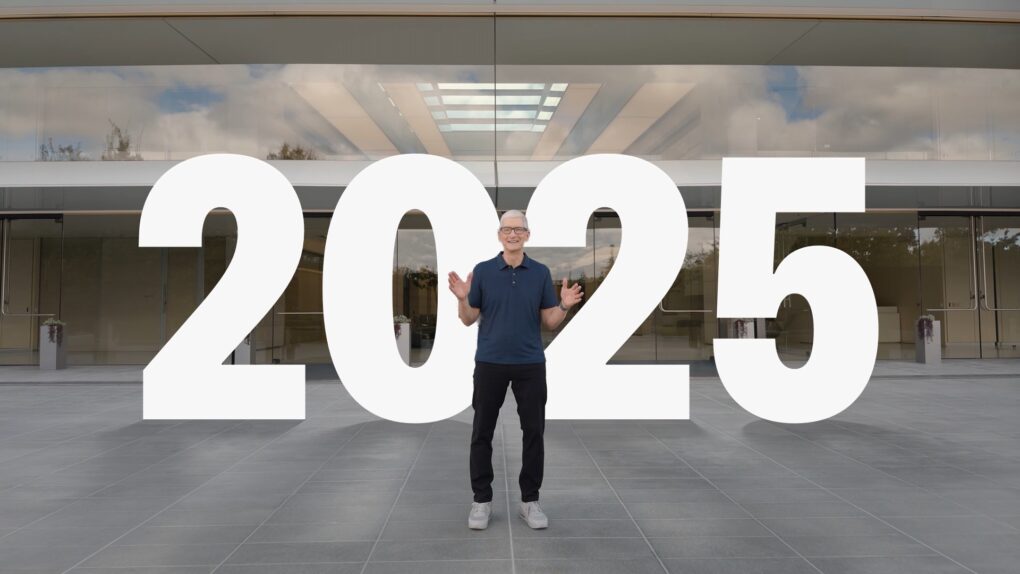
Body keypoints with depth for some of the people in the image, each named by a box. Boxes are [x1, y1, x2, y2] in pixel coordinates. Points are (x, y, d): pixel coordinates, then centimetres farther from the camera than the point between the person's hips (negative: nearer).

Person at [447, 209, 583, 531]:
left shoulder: (541, 273, 4)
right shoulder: (482, 271, 1)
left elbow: (550, 322, 3)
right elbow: (469, 320, 1)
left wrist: (565, 305, -16)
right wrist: (462, 299, -17)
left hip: (530, 365, 1)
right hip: (490, 363, -1)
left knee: (533, 432, 3)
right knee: (482, 433, 3)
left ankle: (530, 500, 16)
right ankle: (482, 499, 17)